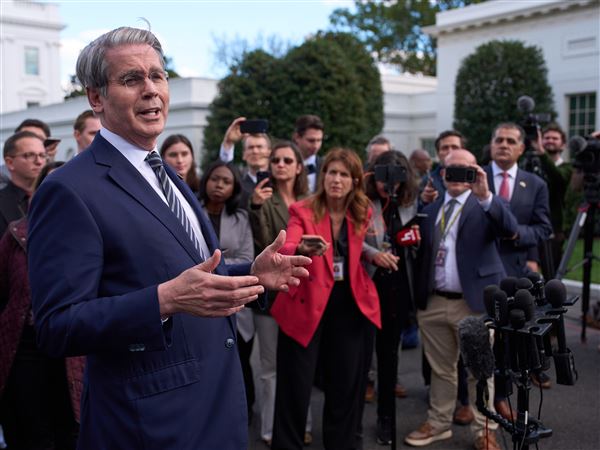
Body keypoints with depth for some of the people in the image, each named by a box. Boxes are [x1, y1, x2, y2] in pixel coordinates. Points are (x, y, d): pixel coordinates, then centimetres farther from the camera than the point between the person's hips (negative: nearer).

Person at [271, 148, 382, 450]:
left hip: (349, 306, 4)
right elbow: (285, 251, -25)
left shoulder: (363, 213, 4)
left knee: (346, 386, 12)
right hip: (307, 305, -3)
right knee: (296, 388, 0)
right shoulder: (302, 210, -7)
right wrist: (302, 250, -45)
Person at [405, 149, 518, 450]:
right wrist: (416, 296, 6)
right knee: (440, 369, 16)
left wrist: (485, 196, -33)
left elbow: (510, 230, -21)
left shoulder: (485, 205, -2)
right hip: (433, 302, 5)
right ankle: (439, 423, 30)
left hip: (473, 302, -4)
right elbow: (421, 251, 13)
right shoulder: (431, 208, 13)